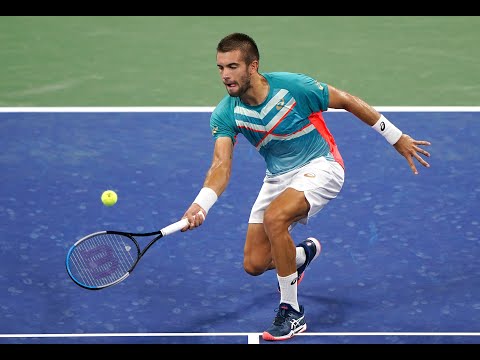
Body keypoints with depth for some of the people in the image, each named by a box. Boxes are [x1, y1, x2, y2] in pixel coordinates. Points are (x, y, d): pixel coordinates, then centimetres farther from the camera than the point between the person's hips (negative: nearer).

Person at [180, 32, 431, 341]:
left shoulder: (293, 87, -23)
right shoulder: (225, 114, -13)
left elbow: (348, 101, -10)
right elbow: (222, 164, -21)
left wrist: (397, 138, -3)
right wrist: (200, 205, -42)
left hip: (320, 166, -5)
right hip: (278, 176, 5)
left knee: (274, 218, -33)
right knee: (255, 264, 1)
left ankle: (292, 313, -17)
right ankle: (304, 253, 38)